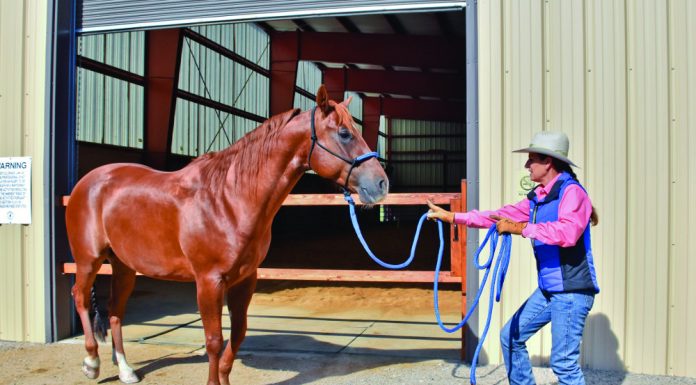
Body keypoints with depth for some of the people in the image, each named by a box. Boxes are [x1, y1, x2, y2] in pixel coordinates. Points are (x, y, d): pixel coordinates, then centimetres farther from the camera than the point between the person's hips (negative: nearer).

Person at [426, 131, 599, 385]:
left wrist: (519, 228, -30)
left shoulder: (572, 191, -15)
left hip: (571, 291, -9)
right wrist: (450, 216, 14)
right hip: (548, 290, 9)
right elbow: (500, 216, 14)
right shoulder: (537, 196, 10)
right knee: (511, 337, 15)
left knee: (563, 362, -9)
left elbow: (567, 232, -32)